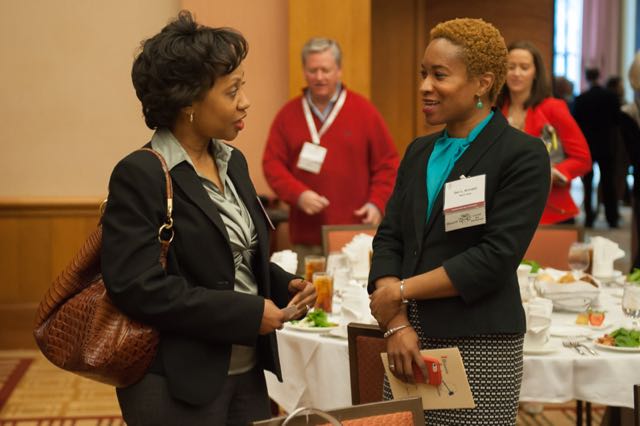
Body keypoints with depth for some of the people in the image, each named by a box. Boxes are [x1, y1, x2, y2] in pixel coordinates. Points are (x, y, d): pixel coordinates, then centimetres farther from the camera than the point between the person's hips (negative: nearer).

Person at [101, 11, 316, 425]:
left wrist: (286, 285, -1)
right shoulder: (140, 175, -15)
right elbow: (140, 287, -22)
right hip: (178, 384, -7)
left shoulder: (233, 162, 9)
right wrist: (248, 314, -20)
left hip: (248, 373, 7)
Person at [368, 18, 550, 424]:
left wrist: (400, 291, -11)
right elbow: (389, 239, 7)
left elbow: (497, 256, -15)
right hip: (412, 339, 5)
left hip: (480, 346, -5)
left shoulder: (523, 155, -7)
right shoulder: (419, 152, 12)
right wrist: (397, 323, -8)